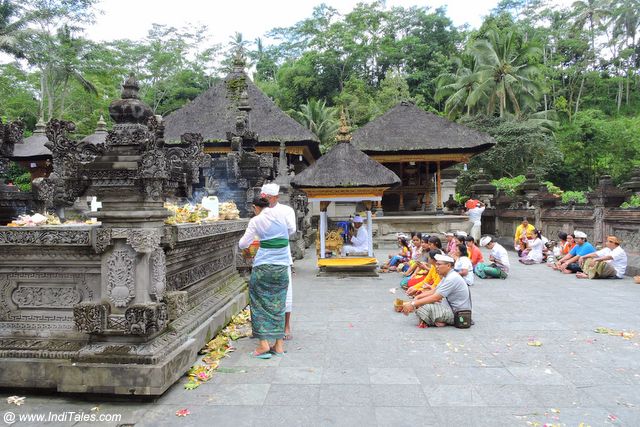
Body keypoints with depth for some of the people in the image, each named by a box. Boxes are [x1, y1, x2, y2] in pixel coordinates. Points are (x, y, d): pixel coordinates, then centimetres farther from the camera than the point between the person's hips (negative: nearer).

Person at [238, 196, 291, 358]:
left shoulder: (256, 221, -5)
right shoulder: (281, 216, 6)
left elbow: (242, 244, -4)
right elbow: (289, 232, 22)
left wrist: (247, 244, 18)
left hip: (263, 266, -4)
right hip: (282, 266, 4)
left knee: (260, 303, 7)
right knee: (278, 304, 11)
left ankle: (264, 343, 4)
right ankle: (279, 344, 14)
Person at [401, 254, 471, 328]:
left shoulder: (452, 278, -22)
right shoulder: (447, 276, 11)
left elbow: (435, 297, -26)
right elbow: (434, 291, 12)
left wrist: (413, 304, -25)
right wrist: (417, 297, -3)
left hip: (456, 313, -11)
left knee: (421, 307, -27)